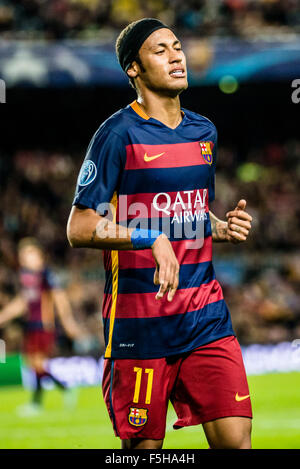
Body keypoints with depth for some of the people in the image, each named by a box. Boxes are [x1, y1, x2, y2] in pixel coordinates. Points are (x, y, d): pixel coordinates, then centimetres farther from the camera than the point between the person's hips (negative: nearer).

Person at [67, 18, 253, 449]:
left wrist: (222, 227, 5)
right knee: (144, 446, 1)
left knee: (235, 438, -5)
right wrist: (151, 240, -22)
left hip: (206, 314, 5)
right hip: (139, 321, -5)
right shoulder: (118, 135, -7)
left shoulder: (204, 131, 13)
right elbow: (79, 229, -11)